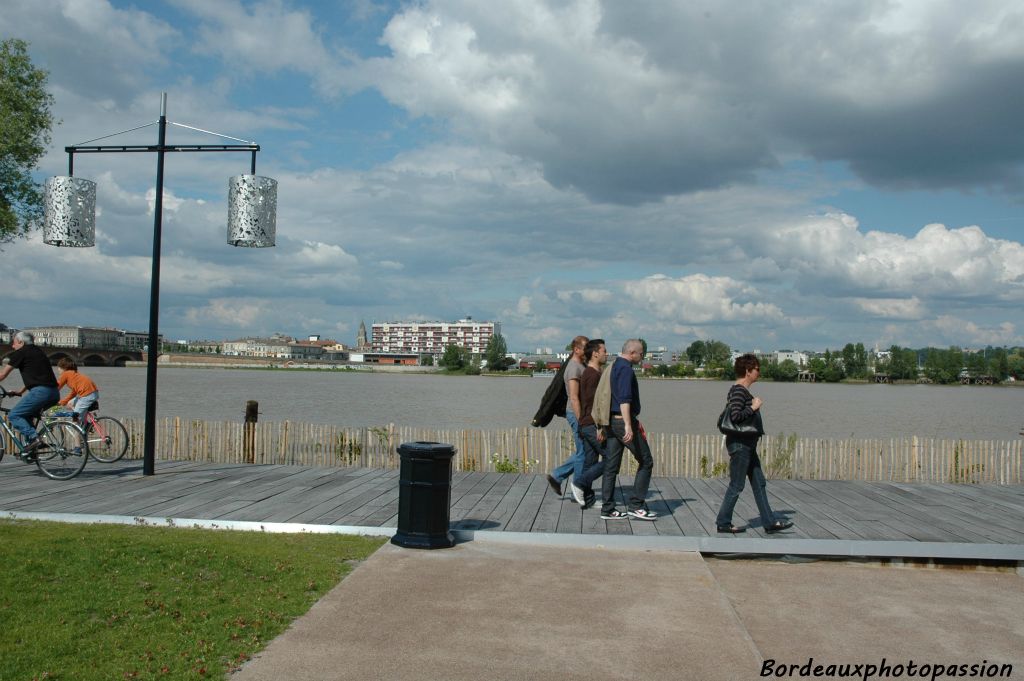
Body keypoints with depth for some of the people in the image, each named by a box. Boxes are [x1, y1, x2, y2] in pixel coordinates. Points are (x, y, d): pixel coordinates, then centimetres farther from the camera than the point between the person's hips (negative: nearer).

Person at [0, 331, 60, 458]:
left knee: (14, 415, 2)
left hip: (40, 391, -8)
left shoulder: (21, 353, 1)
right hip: (54, 394, 8)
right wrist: (20, 392, 40)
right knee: (26, 415, 22)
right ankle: (30, 450, 14)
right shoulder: (37, 351, 26)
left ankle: (33, 438, -15)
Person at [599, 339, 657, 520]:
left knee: (611, 466, 7)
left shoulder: (614, 366, 16)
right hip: (624, 421, -9)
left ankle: (607, 509, 9)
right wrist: (628, 426, -30)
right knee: (646, 462, 1)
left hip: (613, 421, 9)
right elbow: (624, 399, -24)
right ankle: (636, 505, 1)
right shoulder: (626, 369, -14)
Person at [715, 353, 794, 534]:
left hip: (747, 445, 10)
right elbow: (735, 416, -26)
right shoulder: (738, 390, -17)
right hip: (739, 444, -10)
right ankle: (723, 522, 9)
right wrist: (754, 407, -18)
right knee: (736, 485, -1)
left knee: (759, 483, 11)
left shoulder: (743, 390, 14)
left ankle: (769, 522, 16)